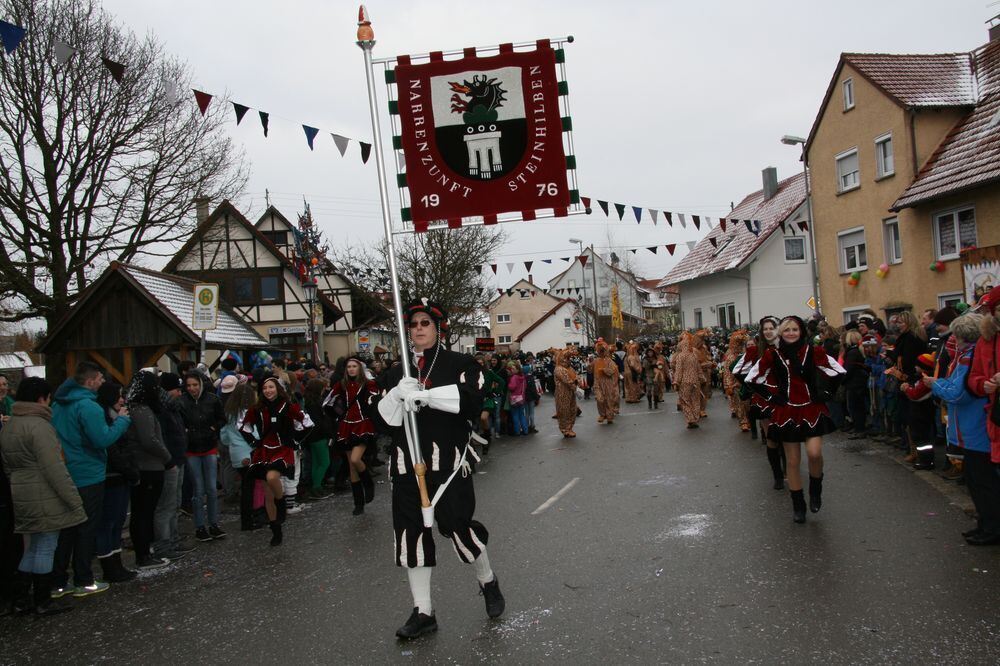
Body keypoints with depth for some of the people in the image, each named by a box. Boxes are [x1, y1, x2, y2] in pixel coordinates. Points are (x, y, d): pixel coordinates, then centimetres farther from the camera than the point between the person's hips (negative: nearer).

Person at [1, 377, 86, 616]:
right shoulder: (39, 426, -17)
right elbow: (54, 468, -21)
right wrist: (74, 500, -18)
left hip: (22, 496, 9)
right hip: (45, 498, -9)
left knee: (35, 547, 19)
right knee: (46, 548, 2)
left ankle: (20, 599, 23)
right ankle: (43, 602, 11)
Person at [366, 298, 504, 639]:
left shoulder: (460, 364, 1)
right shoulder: (396, 373, 14)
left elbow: (472, 399, -16)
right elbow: (379, 416, 7)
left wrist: (425, 394, -23)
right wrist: (396, 394, -13)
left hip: (448, 462, -4)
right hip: (407, 465, 5)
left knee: (457, 526, -5)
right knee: (411, 531, 6)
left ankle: (488, 583, 27)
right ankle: (423, 612, 20)